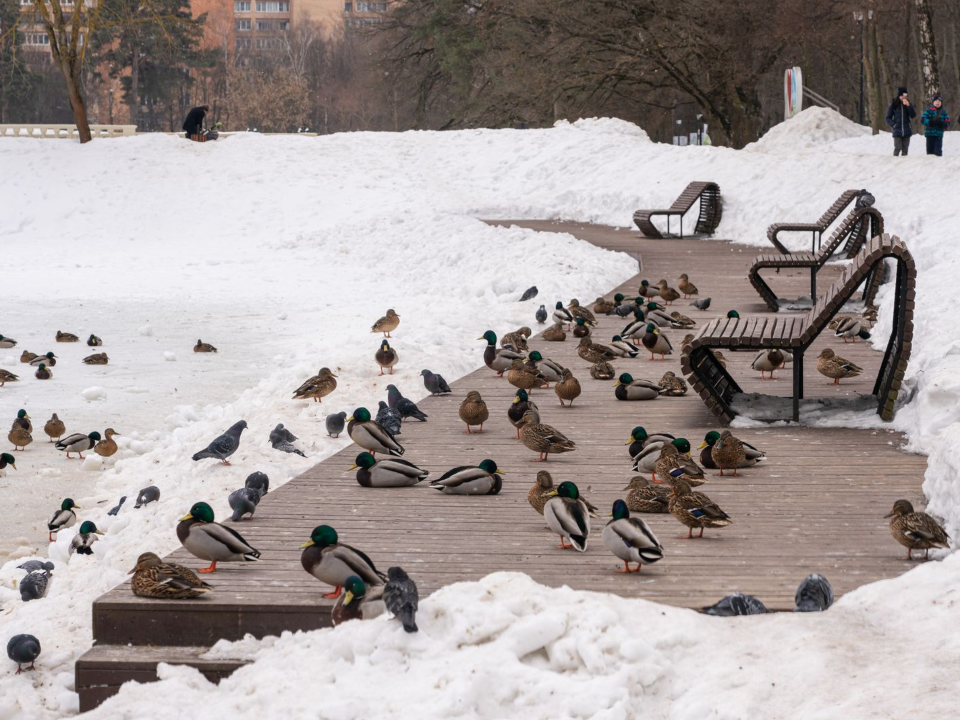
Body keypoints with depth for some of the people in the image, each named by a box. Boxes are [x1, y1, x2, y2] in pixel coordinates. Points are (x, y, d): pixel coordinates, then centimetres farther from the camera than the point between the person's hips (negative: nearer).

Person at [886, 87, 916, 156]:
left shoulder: (908, 104, 7)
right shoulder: (894, 105, 1)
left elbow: (913, 115, -4)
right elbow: (888, 118, 5)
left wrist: (908, 106, -14)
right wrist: (893, 125, -10)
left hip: (906, 131, 2)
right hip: (897, 132, -2)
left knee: (905, 149, 5)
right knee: (897, 148, -13)